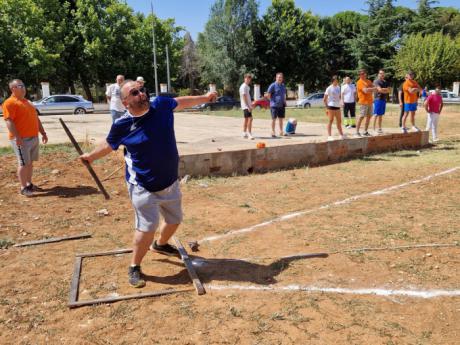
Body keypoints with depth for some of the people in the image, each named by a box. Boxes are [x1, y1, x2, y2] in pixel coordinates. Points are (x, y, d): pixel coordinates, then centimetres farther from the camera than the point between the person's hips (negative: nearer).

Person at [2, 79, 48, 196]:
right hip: (21, 139, -8)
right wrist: (17, 137, -24)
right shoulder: (10, 103, -9)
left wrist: (43, 133, 17)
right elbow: (9, 121, -17)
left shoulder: (27, 102, 19)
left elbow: (36, 119, 22)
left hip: (33, 137, 8)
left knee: (30, 162, 13)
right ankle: (23, 188, 0)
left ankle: (29, 184, 23)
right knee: (24, 163, -6)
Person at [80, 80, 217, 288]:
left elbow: (180, 102, 14)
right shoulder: (122, 125, -13)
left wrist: (204, 98, 25)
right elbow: (109, 144, 7)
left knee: (174, 220, 21)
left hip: (170, 182, 5)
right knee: (147, 228, -11)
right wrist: (91, 156, 16)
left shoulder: (161, 105, -6)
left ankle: (160, 245, 52)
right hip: (143, 187, -5)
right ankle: (134, 268, 14)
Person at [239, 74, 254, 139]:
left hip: (247, 106, 10)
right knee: (250, 118, -16)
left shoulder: (247, 86, 17)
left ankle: (244, 133, 17)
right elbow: (244, 97, -19)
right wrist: (248, 106, -23)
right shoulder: (244, 86, -13)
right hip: (246, 106, -10)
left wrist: (250, 105, 21)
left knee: (246, 119, 12)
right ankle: (249, 134, -18)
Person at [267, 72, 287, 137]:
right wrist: (273, 101, -7)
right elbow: (268, 94, -8)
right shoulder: (273, 85, -8)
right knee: (274, 119, -1)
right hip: (274, 105, -6)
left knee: (281, 118, 11)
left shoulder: (283, 86, 13)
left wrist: (284, 101, 12)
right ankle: (273, 132, 5)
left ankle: (281, 131, 20)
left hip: (282, 105, 6)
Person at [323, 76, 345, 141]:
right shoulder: (329, 88, -7)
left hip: (337, 106, 7)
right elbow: (324, 99, -7)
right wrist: (327, 108, -10)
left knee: (339, 121, 14)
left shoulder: (338, 87, 12)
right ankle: (329, 136, -2)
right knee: (331, 121, -5)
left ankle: (341, 134, 24)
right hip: (331, 106, -7)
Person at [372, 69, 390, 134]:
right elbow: (380, 89, -16)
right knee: (376, 114, -8)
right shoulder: (376, 81, -4)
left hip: (384, 99, 7)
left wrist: (382, 90, -8)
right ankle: (374, 128, -8)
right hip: (378, 99, -7)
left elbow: (388, 90, 7)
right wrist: (386, 89, 0)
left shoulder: (385, 82, 18)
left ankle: (380, 128, 14)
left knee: (381, 115, 9)